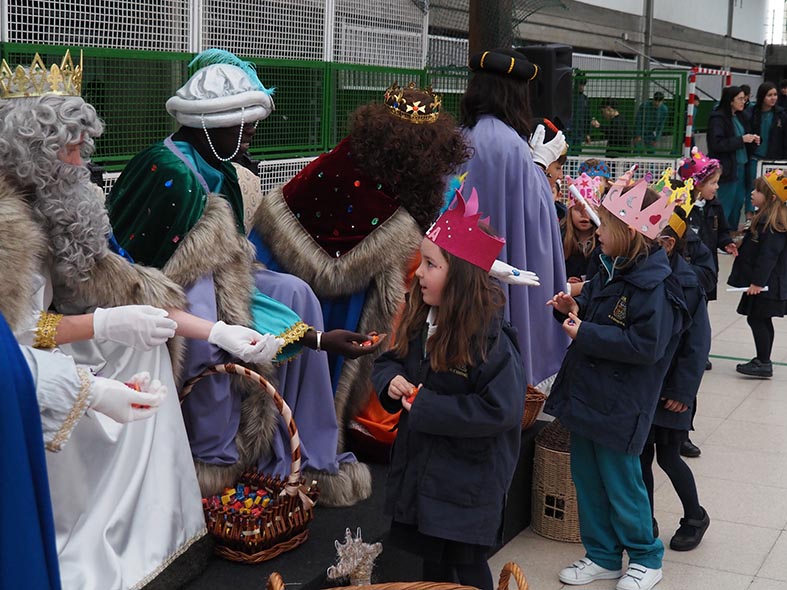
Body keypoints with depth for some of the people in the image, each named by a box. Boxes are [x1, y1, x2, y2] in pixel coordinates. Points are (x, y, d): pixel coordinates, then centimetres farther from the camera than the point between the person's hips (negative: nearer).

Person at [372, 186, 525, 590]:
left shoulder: (489, 337, -22)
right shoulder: (418, 320, 0)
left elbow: (501, 409, -26)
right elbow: (388, 361, 14)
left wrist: (428, 406, -24)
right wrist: (391, 380, -11)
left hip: (467, 479, -7)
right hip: (422, 468, 7)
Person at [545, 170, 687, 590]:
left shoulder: (654, 286, -20)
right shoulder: (609, 270, 6)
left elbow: (647, 346, -25)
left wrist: (585, 334, -22)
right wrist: (572, 309, -1)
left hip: (619, 406, -9)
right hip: (586, 394, 9)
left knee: (621, 483, 5)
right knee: (586, 477, 15)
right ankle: (602, 555, 31)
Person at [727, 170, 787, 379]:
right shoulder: (766, 217, 12)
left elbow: (768, 255, -24)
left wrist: (758, 281, -24)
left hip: (766, 284, -10)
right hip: (766, 282, 10)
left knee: (757, 319, -5)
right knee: (762, 320, 16)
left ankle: (764, 363, -1)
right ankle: (763, 360, 24)